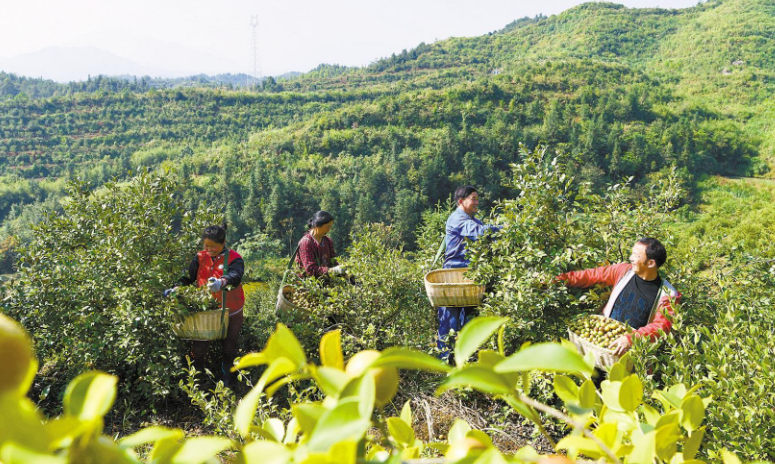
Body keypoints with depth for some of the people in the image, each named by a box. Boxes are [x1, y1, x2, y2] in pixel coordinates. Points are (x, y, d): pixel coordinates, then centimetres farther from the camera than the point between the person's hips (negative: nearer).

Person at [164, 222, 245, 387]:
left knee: (229, 348, 13)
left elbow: (235, 276, -33)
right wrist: (177, 288, -19)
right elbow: (189, 277, 1)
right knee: (198, 348, -1)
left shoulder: (234, 258, -13)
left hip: (231, 313, -2)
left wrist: (222, 282, -54)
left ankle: (225, 382, 32)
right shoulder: (200, 258, 1)